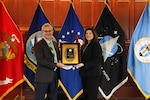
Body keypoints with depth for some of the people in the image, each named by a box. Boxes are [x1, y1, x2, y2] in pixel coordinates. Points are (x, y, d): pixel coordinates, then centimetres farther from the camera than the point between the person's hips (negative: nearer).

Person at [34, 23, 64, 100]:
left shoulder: (55, 44, 14)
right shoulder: (38, 45, -9)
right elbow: (41, 61, -17)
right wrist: (56, 65, -18)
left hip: (54, 76, 7)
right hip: (43, 77, -7)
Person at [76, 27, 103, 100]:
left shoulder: (96, 45, -8)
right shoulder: (84, 46, 14)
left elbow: (97, 60, -17)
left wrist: (83, 64, -21)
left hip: (93, 75, -8)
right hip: (84, 74, 8)